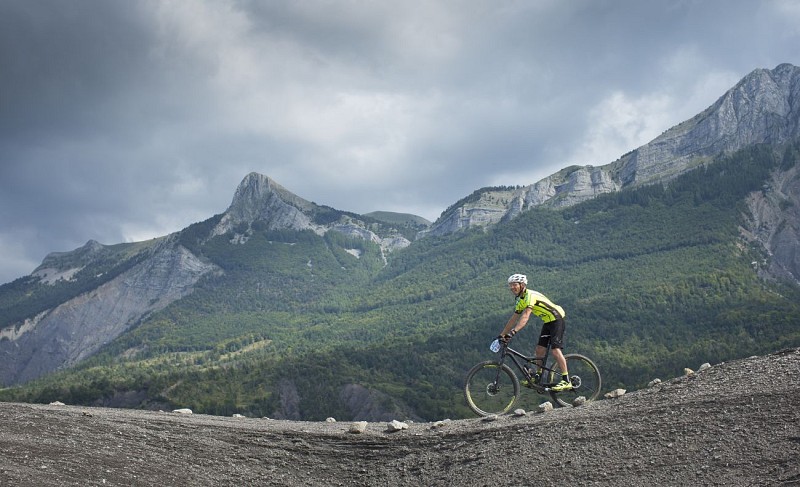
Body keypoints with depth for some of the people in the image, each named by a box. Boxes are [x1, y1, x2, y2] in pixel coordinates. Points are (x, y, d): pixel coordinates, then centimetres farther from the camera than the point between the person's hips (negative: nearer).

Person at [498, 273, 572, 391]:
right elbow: (513, 319, 13)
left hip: (556, 319, -9)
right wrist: (502, 335, 10)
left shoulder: (530, 295, -22)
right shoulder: (520, 301, 8)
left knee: (555, 350, -18)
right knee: (539, 349, 5)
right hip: (547, 322, 9)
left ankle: (566, 381, -19)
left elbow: (525, 316, -34)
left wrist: (513, 332, -42)